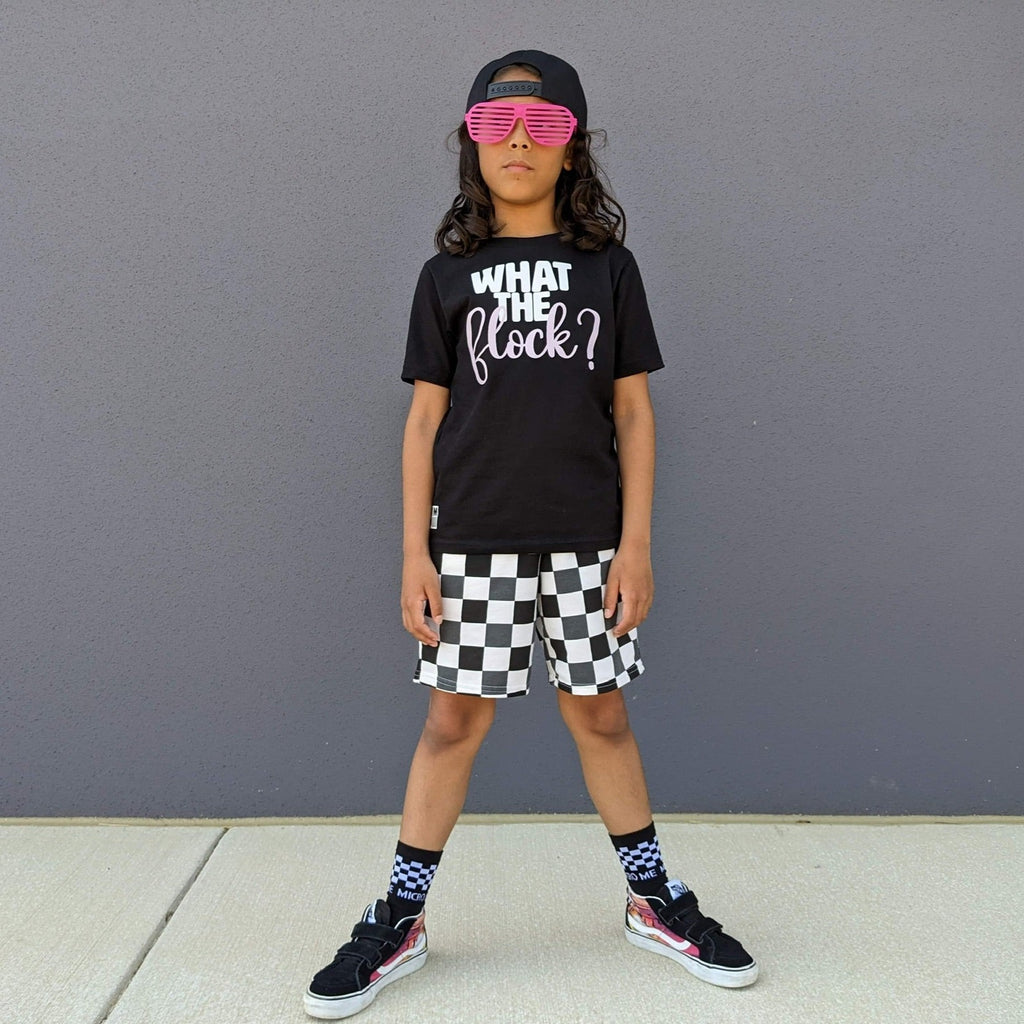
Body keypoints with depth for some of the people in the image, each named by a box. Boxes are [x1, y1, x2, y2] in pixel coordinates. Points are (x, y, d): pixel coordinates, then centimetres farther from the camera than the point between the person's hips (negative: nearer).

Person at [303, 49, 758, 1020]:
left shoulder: (608, 266, 7)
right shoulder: (447, 274, 7)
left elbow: (632, 411, 4)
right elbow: (425, 419, 4)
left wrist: (636, 543, -3)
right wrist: (414, 554, -1)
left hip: (585, 538, 0)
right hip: (474, 539, 0)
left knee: (599, 713, 9)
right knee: (454, 718, 5)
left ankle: (654, 899, 28)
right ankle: (399, 920, 21)